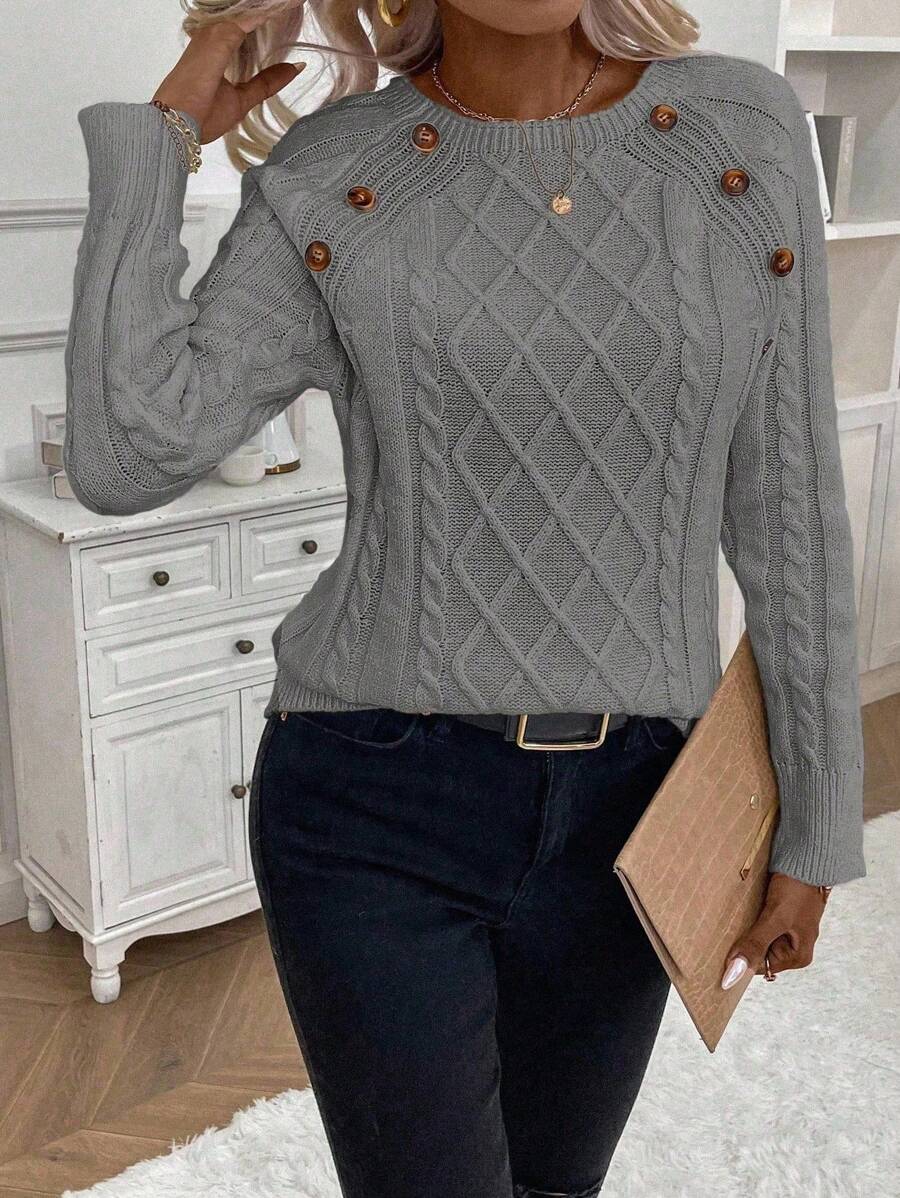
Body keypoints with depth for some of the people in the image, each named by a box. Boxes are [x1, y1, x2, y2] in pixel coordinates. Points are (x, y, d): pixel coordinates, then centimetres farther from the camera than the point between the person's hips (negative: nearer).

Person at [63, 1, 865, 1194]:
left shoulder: (746, 129, -1)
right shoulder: (327, 184, -5)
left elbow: (789, 505, 0)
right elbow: (124, 459, -17)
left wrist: (819, 824, 2)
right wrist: (156, 137, -9)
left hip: (622, 812, 3)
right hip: (372, 803, -2)